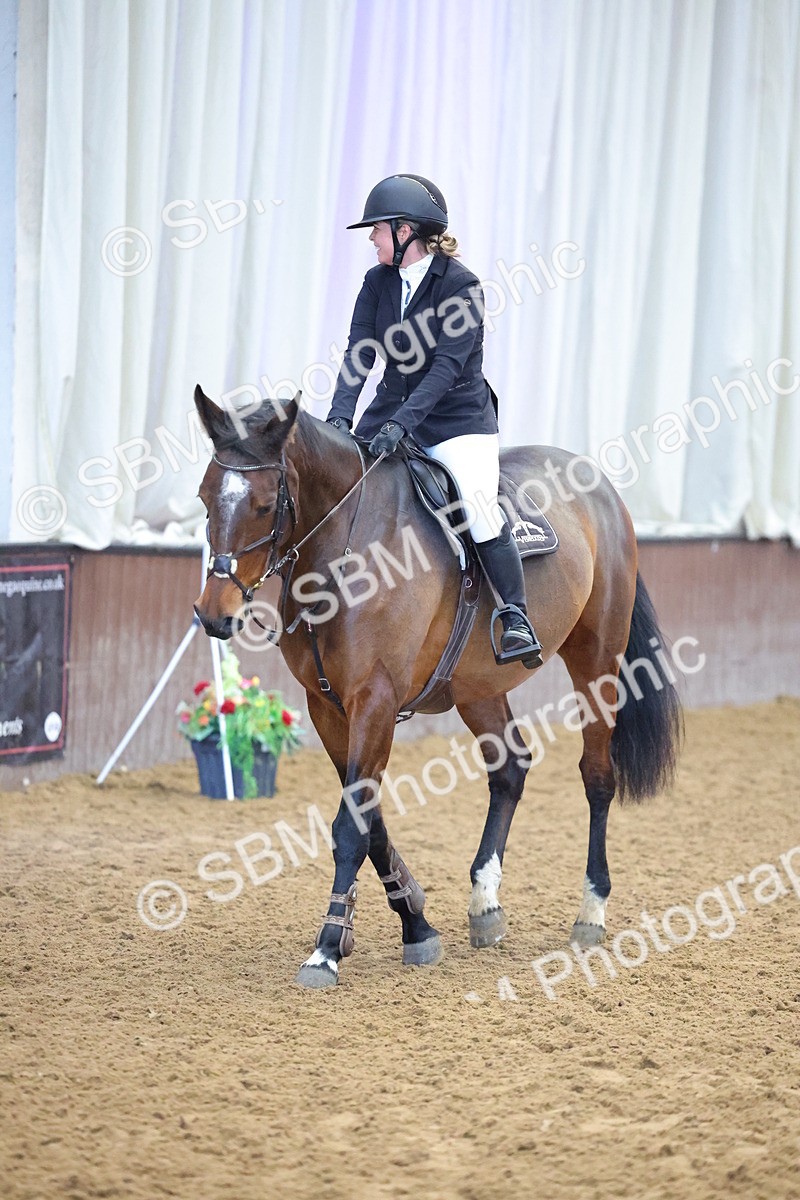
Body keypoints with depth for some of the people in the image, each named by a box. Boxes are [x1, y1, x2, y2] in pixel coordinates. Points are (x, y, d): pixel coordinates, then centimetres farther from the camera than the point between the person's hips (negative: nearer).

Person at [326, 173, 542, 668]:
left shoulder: (461, 284, -14)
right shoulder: (378, 283, 3)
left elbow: (446, 365, -23)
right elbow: (360, 353, -5)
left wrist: (402, 422, -34)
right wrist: (341, 416, -21)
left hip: (458, 420, -6)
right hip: (391, 414, 6)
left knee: (479, 507, -25)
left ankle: (516, 621, -15)